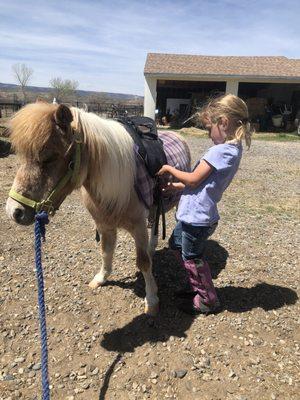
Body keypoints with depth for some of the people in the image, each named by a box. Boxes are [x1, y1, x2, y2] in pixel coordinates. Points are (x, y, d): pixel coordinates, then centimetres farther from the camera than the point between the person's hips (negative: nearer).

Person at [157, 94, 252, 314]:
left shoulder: (221, 150, -22)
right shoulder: (233, 149, 8)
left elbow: (193, 180, -21)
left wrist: (170, 169, -6)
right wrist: (175, 186, 8)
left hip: (198, 217, -10)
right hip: (194, 213, 10)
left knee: (192, 257, 9)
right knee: (177, 244, 25)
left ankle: (207, 300, 31)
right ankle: (198, 286, 40)